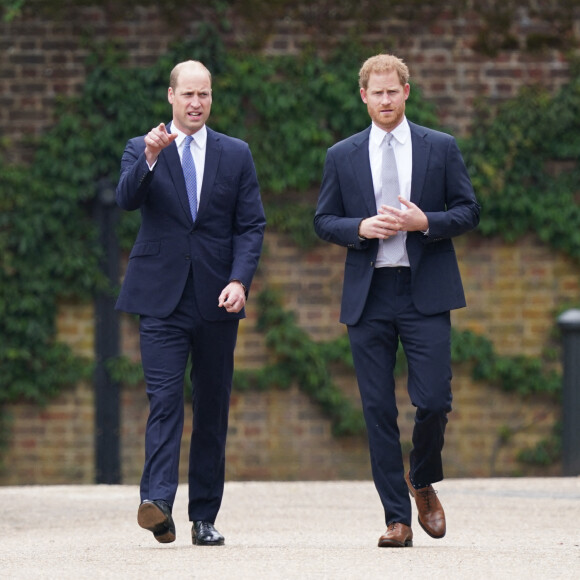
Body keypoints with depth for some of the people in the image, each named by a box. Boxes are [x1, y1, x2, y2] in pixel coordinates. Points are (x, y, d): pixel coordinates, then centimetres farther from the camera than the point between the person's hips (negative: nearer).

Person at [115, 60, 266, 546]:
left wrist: (239, 280, -9)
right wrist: (149, 159, -28)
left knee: (213, 408, 4)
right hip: (162, 297, -2)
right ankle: (158, 503, -24)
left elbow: (251, 225, 5)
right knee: (165, 400, -14)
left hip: (216, 299, 2)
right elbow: (127, 199, -11)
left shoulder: (236, 155, 10)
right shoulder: (142, 150, 7)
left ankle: (205, 516, 9)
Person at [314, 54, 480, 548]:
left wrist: (425, 222, -12)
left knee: (433, 400, -10)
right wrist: (361, 228, -8)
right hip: (368, 295, 1)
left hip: (425, 292, -1)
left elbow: (469, 212, 6)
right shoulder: (342, 157, 10)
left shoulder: (441, 149, 7)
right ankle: (397, 518, 5)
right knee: (378, 410, -1)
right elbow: (324, 221, 12)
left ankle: (423, 482, 20)